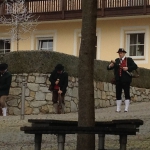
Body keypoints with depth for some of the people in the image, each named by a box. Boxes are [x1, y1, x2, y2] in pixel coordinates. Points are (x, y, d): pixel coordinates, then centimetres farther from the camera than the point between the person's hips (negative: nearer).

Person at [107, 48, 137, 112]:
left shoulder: (129, 60, 4)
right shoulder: (116, 60, 13)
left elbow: (135, 66, -3)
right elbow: (108, 68, 11)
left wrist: (127, 68, -16)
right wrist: (110, 66, -13)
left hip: (126, 80, -3)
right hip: (118, 80, 4)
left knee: (127, 94, -2)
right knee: (118, 94, 3)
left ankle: (126, 108, 1)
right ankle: (118, 109, 8)